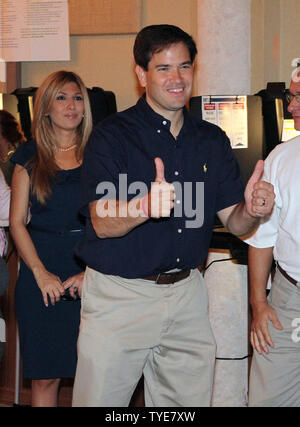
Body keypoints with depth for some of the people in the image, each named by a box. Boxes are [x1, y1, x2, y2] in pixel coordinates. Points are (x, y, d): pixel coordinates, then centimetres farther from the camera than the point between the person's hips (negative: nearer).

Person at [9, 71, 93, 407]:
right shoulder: (30, 157, 8)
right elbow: (17, 222, 6)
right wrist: (41, 273, -6)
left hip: (92, 269, 0)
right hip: (42, 271, 1)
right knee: (44, 376, 2)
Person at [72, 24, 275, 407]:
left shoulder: (212, 140, 9)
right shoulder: (112, 135, -6)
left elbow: (233, 222, 6)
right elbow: (102, 224, -17)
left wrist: (251, 210, -18)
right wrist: (147, 206, -37)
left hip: (187, 292, 4)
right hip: (119, 295, -4)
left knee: (189, 400, 11)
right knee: (101, 400, 2)